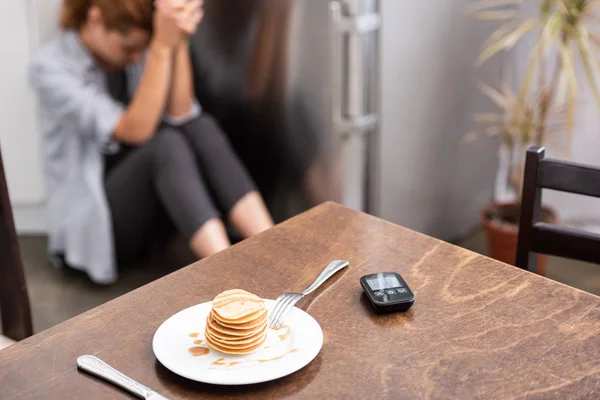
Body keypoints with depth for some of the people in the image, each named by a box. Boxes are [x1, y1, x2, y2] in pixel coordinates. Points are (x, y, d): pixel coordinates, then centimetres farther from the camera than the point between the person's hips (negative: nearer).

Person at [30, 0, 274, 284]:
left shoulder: (138, 50, 2)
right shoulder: (51, 68, -15)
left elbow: (180, 114, -14)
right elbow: (135, 131, -27)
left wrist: (179, 43, -26)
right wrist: (163, 47, -34)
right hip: (91, 223, -5)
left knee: (202, 128, -22)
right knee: (165, 144, -32)